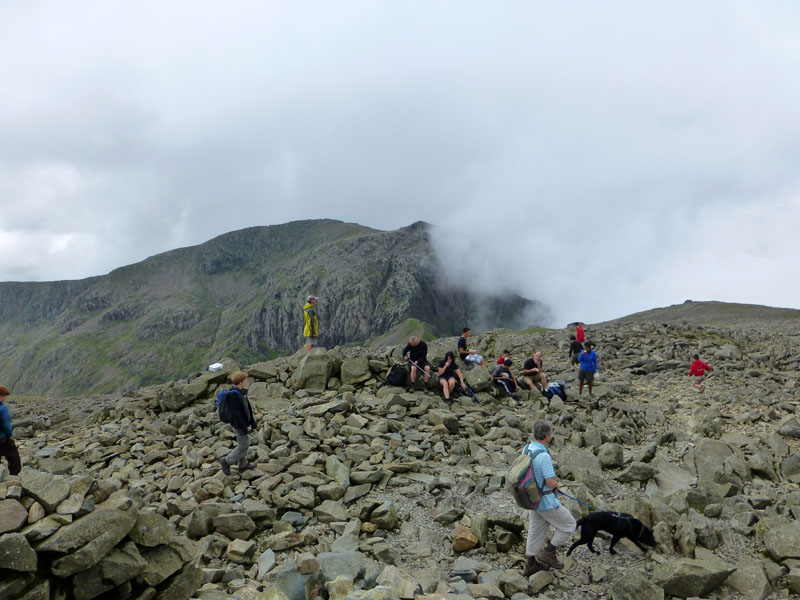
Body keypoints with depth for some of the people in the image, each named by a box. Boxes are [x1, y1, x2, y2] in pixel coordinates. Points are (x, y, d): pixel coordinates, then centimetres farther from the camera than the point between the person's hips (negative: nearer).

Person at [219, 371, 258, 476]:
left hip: (243, 422, 9)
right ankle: (226, 461, 12)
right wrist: (243, 428, -22)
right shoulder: (234, 395, -25)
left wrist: (252, 422, 15)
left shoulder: (242, 392, 4)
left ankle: (243, 465, 31)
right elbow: (235, 413, -26)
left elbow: (248, 407, 11)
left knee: (243, 444, 18)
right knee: (243, 446, -1)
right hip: (238, 425, -9)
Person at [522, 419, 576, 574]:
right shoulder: (543, 456, -30)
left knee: (535, 531, 21)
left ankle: (531, 564, 31)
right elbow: (551, 483, -28)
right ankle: (549, 553, 14)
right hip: (546, 501, -9)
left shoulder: (527, 448, -2)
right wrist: (556, 483, -3)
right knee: (569, 525, 11)